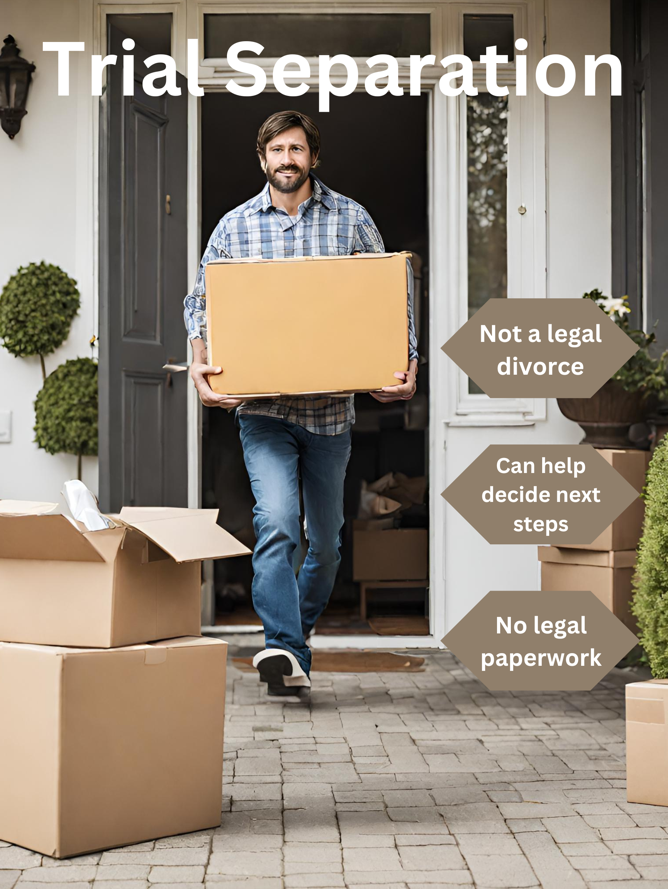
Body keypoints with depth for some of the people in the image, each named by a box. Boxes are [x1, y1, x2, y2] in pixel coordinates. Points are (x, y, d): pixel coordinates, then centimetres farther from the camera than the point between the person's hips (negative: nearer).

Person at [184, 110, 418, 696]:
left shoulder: (351, 219, 5)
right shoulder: (235, 225, 6)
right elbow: (201, 300, 10)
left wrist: (407, 363, -7)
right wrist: (200, 361, -8)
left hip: (330, 405, 1)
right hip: (262, 406, -1)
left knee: (326, 537, 13)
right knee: (276, 524, -19)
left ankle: (298, 630, 35)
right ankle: (287, 652, -21)